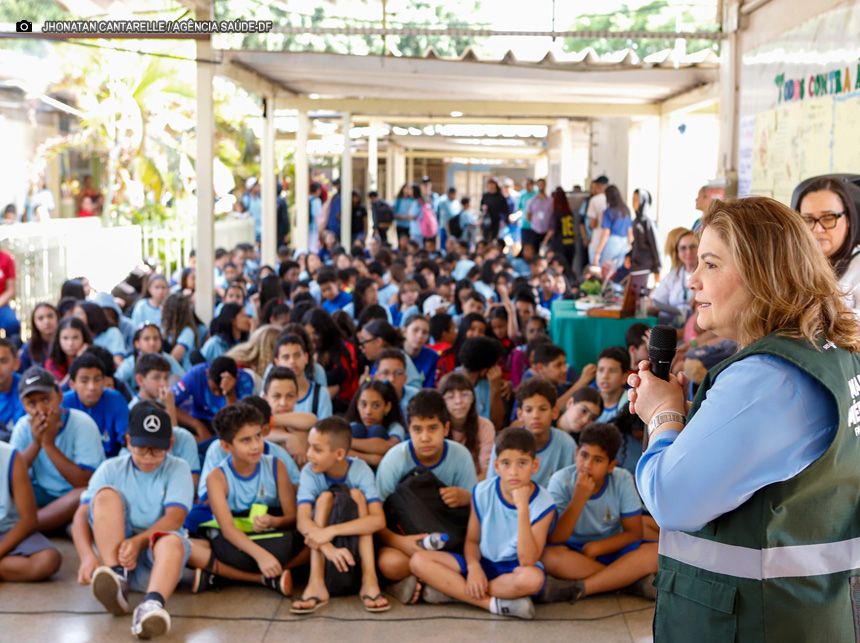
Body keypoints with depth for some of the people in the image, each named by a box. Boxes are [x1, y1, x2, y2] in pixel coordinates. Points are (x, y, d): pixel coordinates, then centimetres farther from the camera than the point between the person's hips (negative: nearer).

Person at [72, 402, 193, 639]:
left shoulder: (178, 469, 3)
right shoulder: (111, 469, 6)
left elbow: (174, 518, -11)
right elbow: (82, 516, -4)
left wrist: (139, 541, -29)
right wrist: (87, 555, -24)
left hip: (155, 556, -2)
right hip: (115, 549, 2)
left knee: (172, 541, -36)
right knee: (106, 495, -20)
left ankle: (152, 604, -66)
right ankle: (116, 579, -34)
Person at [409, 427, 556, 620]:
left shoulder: (543, 503, -17)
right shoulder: (482, 492, -8)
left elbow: (527, 561, -25)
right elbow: (472, 540, 4)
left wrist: (522, 508, -33)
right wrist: (473, 567, -19)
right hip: (483, 563, 3)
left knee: (533, 578, -40)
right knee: (419, 560, -17)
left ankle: (452, 589, -22)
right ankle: (495, 603, -25)